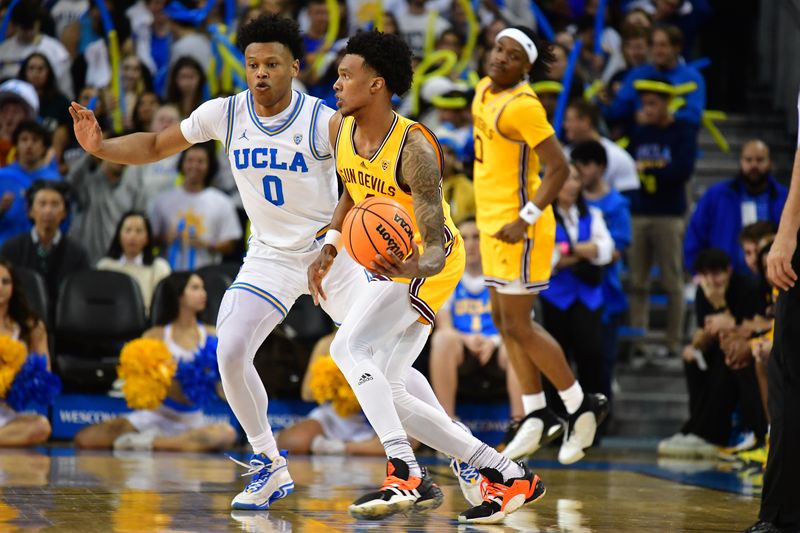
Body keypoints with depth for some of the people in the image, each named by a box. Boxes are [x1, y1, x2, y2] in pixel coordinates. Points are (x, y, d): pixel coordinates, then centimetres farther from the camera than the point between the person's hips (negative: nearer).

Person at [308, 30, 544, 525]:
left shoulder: (414, 149, -28)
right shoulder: (340, 129, -5)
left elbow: (436, 249, -28)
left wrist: (416, 267, -50)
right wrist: (329, 249, 6)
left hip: (428, 266, -9)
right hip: (394, 263, 9)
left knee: (349, 346, -26)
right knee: (388, 394, 4)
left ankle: (405, 476, -28)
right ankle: (509, 475, 10)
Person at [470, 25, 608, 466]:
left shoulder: (522, 106, -20)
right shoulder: (485, 91, 8)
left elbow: (559, 168, -22)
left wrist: (524, 220, -26)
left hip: (517, 228, -9)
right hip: (492, 221, 9)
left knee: (518, 325, -5)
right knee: (504, 320, 13)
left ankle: (582, 406, 8)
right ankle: (537, 416, 20)